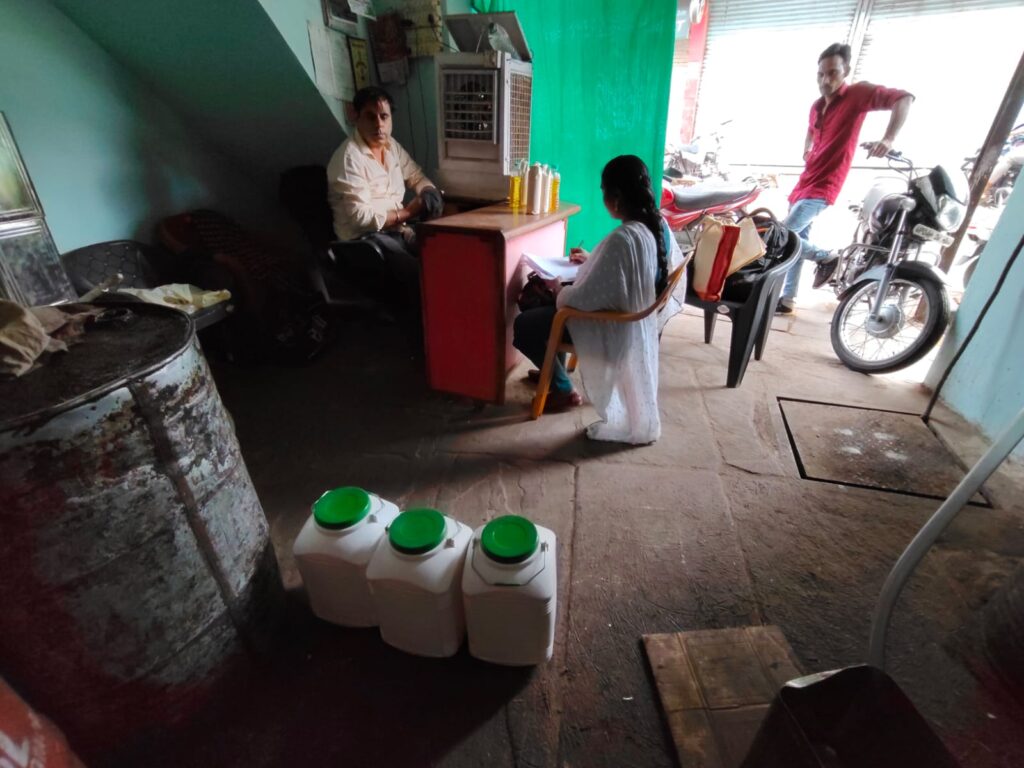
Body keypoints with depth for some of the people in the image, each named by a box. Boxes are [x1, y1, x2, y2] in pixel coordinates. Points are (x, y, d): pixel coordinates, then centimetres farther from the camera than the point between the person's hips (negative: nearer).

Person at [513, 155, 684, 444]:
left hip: (610, 326, -9)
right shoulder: (658, 225, -3)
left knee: (522, 327, 3)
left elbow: (584, 300, -29)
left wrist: (559, 290, -8)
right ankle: (552, 368, 35)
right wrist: (592, 260, 12)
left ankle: (563, 390, 17)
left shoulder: (621, 239, -32)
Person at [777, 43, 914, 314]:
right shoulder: (817, 106, 13)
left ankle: (826, 257, 6)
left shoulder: (858, 93, -8)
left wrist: (889, 139, -29)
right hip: (804, 183, 8)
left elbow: (903, 98, -16)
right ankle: (787, 299, 17)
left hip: (822, 188, -8)